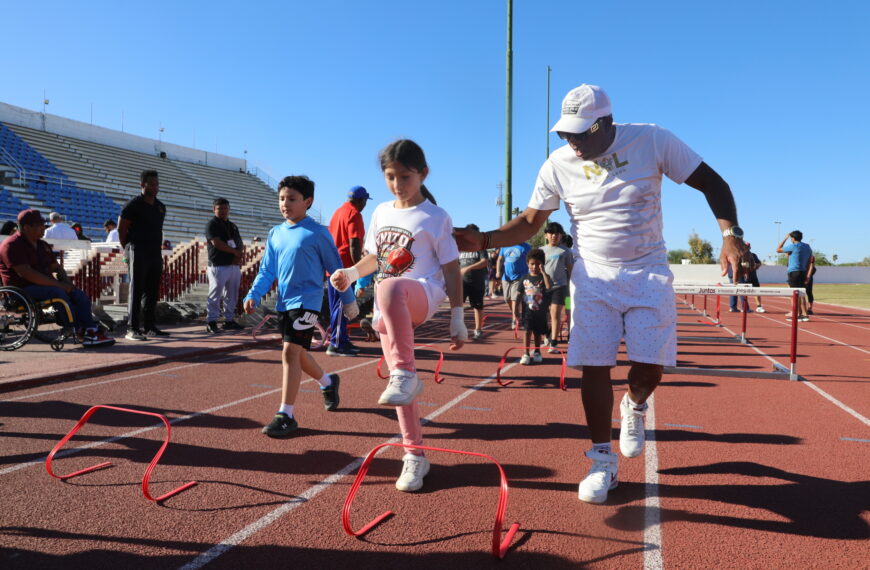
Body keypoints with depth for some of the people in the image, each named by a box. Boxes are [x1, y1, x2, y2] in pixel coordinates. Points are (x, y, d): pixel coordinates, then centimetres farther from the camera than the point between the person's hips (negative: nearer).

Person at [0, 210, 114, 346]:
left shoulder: (42, 245, 18)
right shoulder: (12, 245, -10)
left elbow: (55, 266, 23)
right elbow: (26, 273, -22)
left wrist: (65, 281, -1)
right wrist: (58, 284, -24)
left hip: (44, 285, 8)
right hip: (22, 289, -8)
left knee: (80, 295, -13)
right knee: (58, 292, -33)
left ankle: (90, 330, -26)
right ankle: (81, 331, -31)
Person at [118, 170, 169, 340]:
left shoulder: (160, 207, 15)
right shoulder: (133, 205, -5)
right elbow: (121, 229, -4)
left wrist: (158, 252, 14)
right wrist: (129, 250, -2)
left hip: (155, 253, 7)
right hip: (138, 253, -7)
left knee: (152, 292, 9)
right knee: (136, 291, -6)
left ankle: (150, 326, 16)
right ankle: (132, 328, -3)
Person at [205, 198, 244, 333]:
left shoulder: (233, 226, 20)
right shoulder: (212, 224, -2)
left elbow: (240, 244, 16)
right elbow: (216, 243, -15)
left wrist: (239, 256, -5)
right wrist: (235, 252, -9)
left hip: (234, 265, 7)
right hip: (218, 266, -7)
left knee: (232, 295, 10)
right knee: (215, 296, -6)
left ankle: (229, 320, 17)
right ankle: (211, 322, -1)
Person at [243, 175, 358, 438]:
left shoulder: (318, 233, -7)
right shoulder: (275, 233, 9)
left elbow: (335, 268, -1)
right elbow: (266, 270, 12)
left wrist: (349, 301, 5)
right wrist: (253, 295, -3)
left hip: (306, 300, -7)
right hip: (283, 302, 7)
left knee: (290, 352, -15)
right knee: (298, 353, 17)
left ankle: (286, 416, -8)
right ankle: (328, 382, 45)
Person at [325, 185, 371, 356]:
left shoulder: (338, 212, 18)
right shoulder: (355, 214, -10)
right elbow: (354, 244, -18)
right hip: (346, 266, -9)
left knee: (336, 305, 13)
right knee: (343, 305, -7)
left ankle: (342, 340, 22)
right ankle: (336, 344, -7)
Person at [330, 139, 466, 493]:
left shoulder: (435, 217, -2)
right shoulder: (381, 213, 14)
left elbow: (451, 269, -2)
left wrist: (457, 319, -5)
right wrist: (351, 273, 4)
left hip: (423, 293, -6)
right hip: (388, 308, 6)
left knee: (390, 289, -42)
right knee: (401, 390, 6)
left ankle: (406, 375, -31)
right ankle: (414, 455, 21)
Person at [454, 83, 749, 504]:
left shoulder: (652, 141, -9)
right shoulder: (558, 165, -5)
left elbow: (711, 183, -3)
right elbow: (530, 222, 3)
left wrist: (730, 234, -18)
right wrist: (483, 241, -13)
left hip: (648, 273, 0)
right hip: (593, 278, 1)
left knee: (650, 366, -4)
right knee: (594, 368, -3)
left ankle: (634, 407, 34)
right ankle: (603, 462, 14)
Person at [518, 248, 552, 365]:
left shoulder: (544, 277, -1)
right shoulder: (524, 278, 3)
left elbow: (549, 287, -24)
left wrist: (543, 271, -21)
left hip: (541, 312, 0)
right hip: (527, 311, 0)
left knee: (538, 333, 12)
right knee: (527, 331, -8)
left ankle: (537, 352, 27)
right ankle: (525, 354, -7)